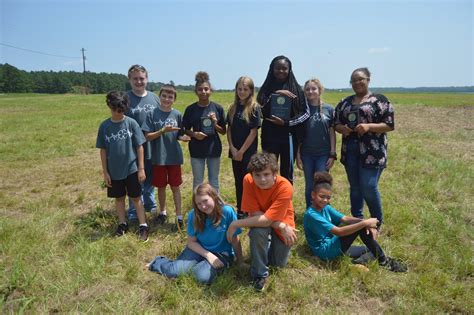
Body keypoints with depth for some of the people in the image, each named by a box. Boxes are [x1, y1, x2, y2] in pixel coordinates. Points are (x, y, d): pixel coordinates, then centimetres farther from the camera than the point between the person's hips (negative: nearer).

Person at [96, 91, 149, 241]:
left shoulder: (131, 123, -10)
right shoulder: (104, 126, -4)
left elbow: (139, 146, -6)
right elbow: (103, 150, 1)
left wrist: (141, 168, -8)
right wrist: (105, 172, 0)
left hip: (131, 169, -2)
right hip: (114, 171, 2)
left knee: (136, 198, 7)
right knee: (119, 198, 16)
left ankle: (143, 226, 16)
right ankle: (122, 224, 33)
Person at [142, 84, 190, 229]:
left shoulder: (177, 115, -1)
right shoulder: (152, 114, -5)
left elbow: (180, 135, 5)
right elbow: (148, 136, -9)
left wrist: (184, 137, -18)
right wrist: (163, 130, -22)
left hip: (174, 157, 0)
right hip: (158, 157, 0)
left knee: (175, 187, 6)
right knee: (161, 186, 13)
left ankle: (179, 216, 15)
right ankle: (163, 212, 33)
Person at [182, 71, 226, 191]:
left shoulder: (217, 108, -3)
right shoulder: (191, 109, -4)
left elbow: (223, 131, 2)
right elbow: (186, 130, 4)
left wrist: (215, 124, -17)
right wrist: (194, 134, -16)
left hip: (214, 149, 1)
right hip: (197, 150, -1)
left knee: (214, 181, 14)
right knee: (198, 181, 11)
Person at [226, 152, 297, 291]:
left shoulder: (285, 187, -35)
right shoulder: (248, 180, -28)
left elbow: (267, 219, -36)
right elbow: (255, 213, -23)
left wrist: (235, 224, -34)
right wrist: (282, 227, -30)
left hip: (281, 222, 0)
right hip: (260, 221, 1)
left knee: (279, 263, 2)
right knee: (257, 232, -33)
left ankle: (272, 243, 34)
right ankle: (260, 274, -9)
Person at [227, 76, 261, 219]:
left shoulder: (254, 108, -8)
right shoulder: (233, 108, 7)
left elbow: (253, 132, -12)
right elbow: (229, 129, 7)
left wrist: (242, 151, -12)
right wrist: (232, 148, -5)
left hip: (249, 152, -5)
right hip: (235, 151, 5)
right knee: (238, 181, 12)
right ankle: (240, 211, 25)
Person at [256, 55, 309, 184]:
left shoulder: (296, 89, 5)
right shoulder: (266, 88, 6)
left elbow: (306, 113, 0)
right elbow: (260, 111, -6)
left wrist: (287, 122, -11)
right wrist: (275, 95, -15)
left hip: (289, 137, 0)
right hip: (270, 136, 0)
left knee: (287, 173, 7)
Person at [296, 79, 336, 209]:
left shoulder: (329, 109, -1)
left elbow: (332, 133, 1)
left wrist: (333, 154, -3)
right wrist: (298, 155, -1)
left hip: (324, 154, -1)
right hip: (306, 154, 1)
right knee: (309, 186, 11)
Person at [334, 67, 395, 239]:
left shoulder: (379, 100, -1)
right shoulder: (345, 102, 14)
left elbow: (390, 125, -5)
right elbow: (336, 123, 17)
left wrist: (369, 126, -19)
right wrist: (341, 128, -6)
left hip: (371, 152, -5)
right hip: (350, 151, 5)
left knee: (369, 188, -6)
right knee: (355, 187, 12)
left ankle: (377, 223, 16)